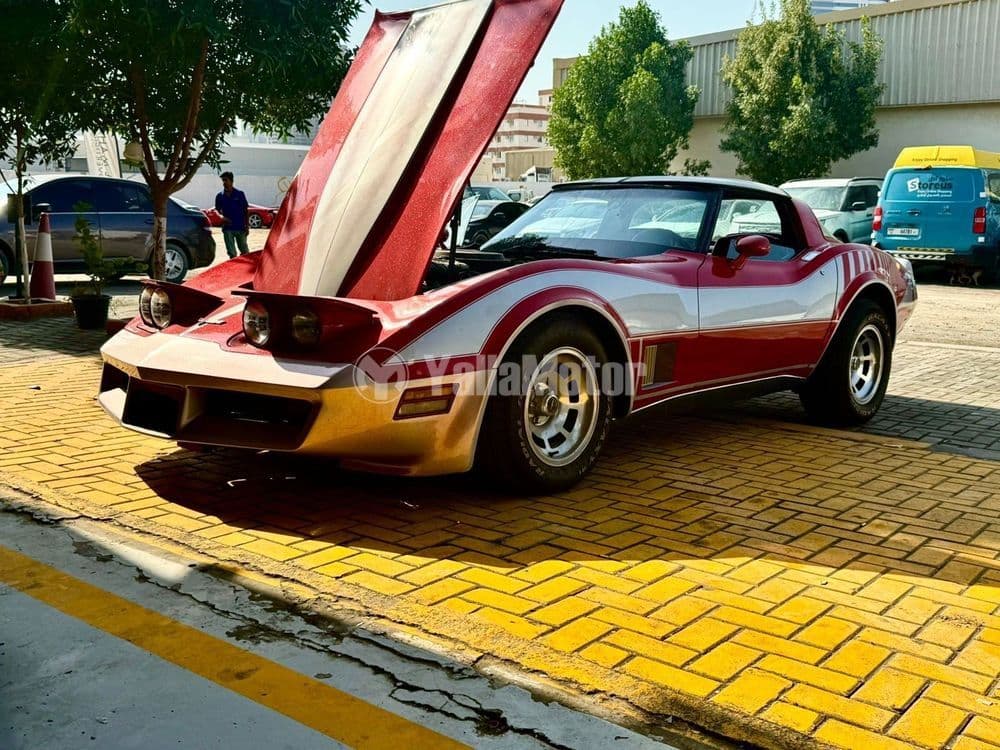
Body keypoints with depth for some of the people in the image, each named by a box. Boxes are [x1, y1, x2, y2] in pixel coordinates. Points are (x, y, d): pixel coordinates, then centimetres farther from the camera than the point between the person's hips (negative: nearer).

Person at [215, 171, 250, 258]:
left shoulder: (239, 194, 0)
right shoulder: (220, 196, 4)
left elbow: (246, 210, 3)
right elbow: (217, 210, 10)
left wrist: (247, 225, -1)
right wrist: (222, 217, -13)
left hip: (240, 227, -1)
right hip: (227, 228, 1)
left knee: (244, 251, 7)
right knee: (231, 253, 4)